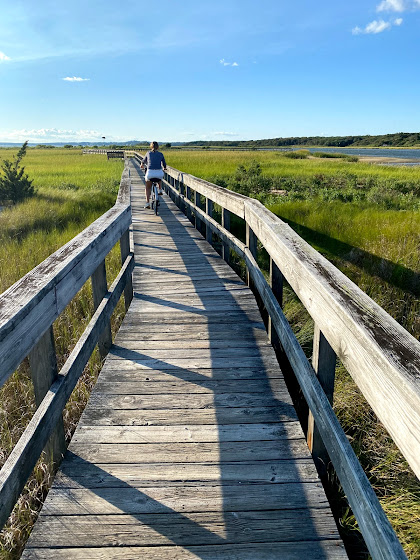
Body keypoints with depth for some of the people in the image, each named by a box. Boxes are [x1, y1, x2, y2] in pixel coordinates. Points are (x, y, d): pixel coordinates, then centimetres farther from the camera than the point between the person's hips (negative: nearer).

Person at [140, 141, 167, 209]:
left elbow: (143, 161, 28)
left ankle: (147, 204, 8)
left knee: (148, 188, 19)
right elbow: (164, 164, 22)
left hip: (150, 172, 0)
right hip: (159, 172, 0)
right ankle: (160, 190, 26)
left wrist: (142, 165, 50)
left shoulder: (148, 153, 11)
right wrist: (164, 168, 46)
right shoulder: (161, 154, 11)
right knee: (160, 179, 40)